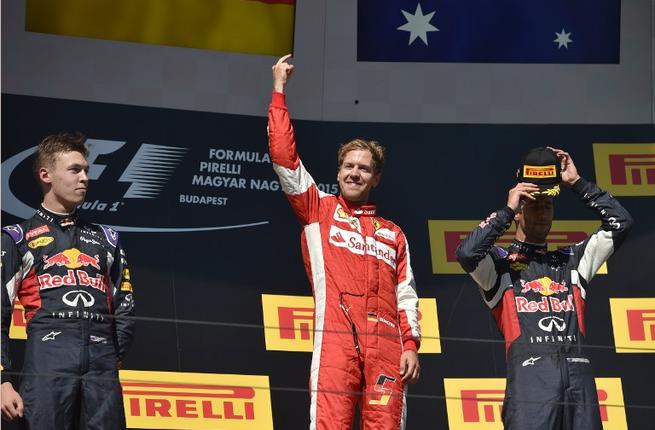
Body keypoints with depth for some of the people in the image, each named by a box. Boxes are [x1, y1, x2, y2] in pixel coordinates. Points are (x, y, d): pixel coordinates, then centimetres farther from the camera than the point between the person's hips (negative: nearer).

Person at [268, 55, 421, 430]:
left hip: (386, 344, 2)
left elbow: (406, 296, 16)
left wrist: (411, 345, 1)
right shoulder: (319, 211, 17)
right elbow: (284, 157, 8)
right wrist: (279, 91, 7)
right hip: (335, 339, -2)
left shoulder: (392, 233, 22)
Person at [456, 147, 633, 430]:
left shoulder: (571, 260, 26)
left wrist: (577, 183, 18)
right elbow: (466, 253, -8)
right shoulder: (499, 262, 14)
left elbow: (620, 223, 21)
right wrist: (507, 210, 1)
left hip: (578, 375, 4)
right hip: (529, 373, -4)